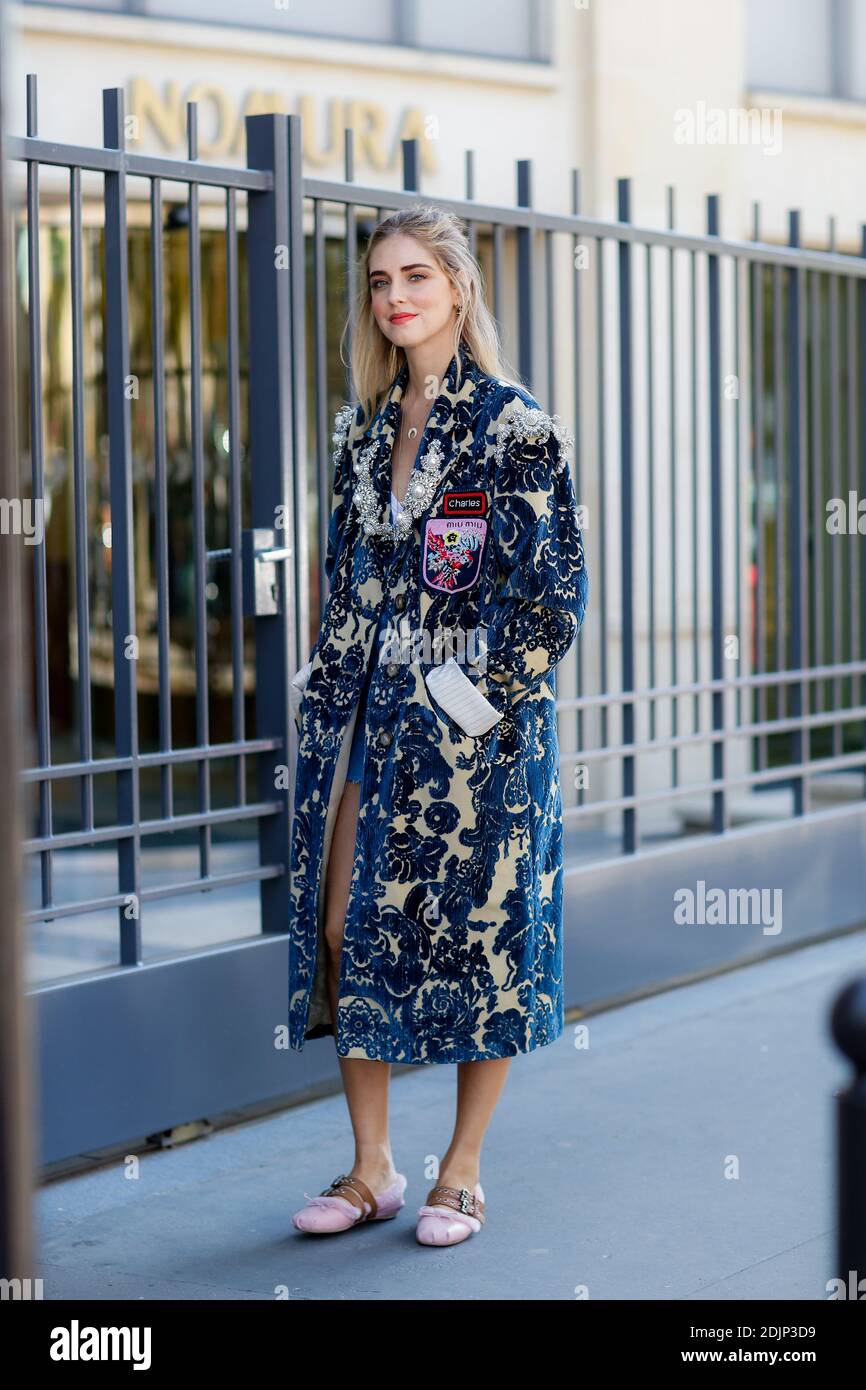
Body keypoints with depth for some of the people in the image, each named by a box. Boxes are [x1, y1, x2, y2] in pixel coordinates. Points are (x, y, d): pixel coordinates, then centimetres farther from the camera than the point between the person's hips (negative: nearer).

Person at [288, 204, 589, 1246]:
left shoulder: (517, 427, -7)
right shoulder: (365, 428, 12)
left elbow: (553, 591, -9)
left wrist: (479, 690, -14)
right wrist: (326, 686, 10)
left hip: (475, 720, -6)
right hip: (366, 711, 6)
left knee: (477, 929, 1)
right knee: (346, 926, 3)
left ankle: (462, 1173, 14)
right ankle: (370, 1169, 15)